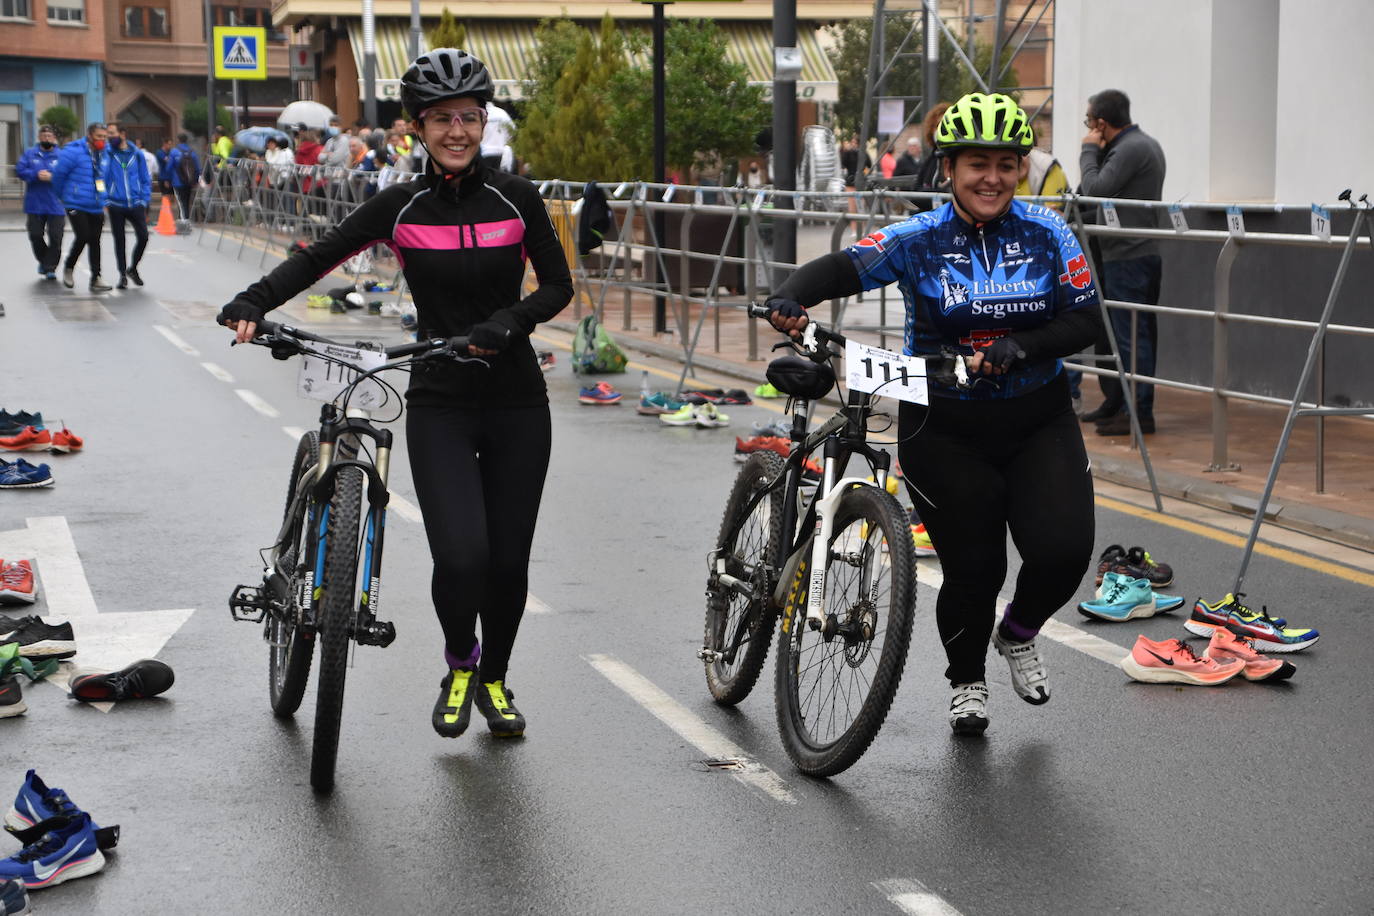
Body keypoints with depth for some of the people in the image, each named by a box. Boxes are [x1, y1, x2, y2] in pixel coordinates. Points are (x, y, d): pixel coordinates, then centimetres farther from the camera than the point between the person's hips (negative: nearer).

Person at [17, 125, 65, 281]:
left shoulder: (62, 156, 3)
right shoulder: (29, 154, 8)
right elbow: (20, 170, -2)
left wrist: (51, 177, -19)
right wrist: (36, 175, -17)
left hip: (56, 205, -2)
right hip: (34, 205, 2)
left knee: (55, 237, -5)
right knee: (35, 235, 5)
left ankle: (50, 268, 3)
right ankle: (43, 260, 28)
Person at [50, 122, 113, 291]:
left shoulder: (104, 154, 8)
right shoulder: (74, 152, -12)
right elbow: (58, 175, -4)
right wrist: (61, 196, 7)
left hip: (96, 207, 6)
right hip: (76, 206, -6)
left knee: (95, 241, 5)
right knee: (83, 237, -14)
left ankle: (96, 279, 8)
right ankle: (68, 268, 10)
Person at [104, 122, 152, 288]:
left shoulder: (136, 154, 5)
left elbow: (145, 179, 12)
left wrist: (144, 200, 3)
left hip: (135, 204, 1)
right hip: (116, 205, -1)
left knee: (143, 236, -7)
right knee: (119, 240, 5)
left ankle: (132, 268, 17)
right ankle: (123, 276, 16)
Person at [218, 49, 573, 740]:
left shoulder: (514, 197, -1)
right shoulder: (401, 207, -2)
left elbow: (559, 285, 0)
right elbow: (318, 257, -3)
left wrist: (507, 323, -19)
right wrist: (251, 304, -18)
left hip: (516, 403, 1)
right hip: (440, 405, -1)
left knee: (508, 559, 5)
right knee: (461, 556, -17)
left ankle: (494, 680, 31)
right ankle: (459, 665, 14)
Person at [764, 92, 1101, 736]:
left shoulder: (1047, 234, -3)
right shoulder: (919, 240, -8)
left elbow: (1085, 320, -5)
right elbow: (843, 267, -21)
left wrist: (1019, 347, -22)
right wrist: (791, 297, -41)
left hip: (1038, 422, 2)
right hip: (945, 429, -1)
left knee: (1063, 551, -13)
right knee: (972, 569, 0)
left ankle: (1019, 633, 23)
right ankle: (965, 680, 32)